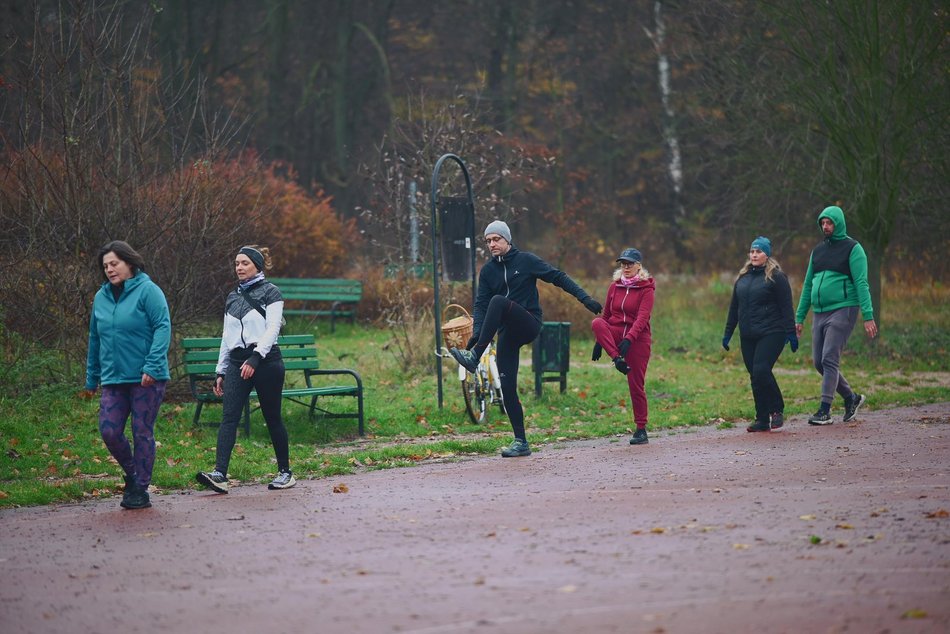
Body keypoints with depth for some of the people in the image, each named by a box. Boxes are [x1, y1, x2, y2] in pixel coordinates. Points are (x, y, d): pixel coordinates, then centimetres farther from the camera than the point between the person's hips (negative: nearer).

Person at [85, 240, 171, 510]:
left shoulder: (148, 291, -6)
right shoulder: (101, 297, 12)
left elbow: (163, 328, -13)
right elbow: (95, 339, 20)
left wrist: (152, 366, -22)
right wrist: (92, 378, 20)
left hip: (146, 379, -5)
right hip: (113, 379, 5)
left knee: (143, 433, 0)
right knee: (109, 431, -4)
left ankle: (141, 489, 9)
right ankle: (132, 473, 20)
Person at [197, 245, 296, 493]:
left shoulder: (270, 293, -1)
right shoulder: (233, 297, 17)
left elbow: (272, 329, -11)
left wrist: (255, 359, -22)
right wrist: (220, 371, 17)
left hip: (265, 360, -5)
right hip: (237, 362, 5)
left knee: (272, 418, 2)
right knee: (229, 417, -10)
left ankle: (285, 472, 14)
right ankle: (219, 474, -22)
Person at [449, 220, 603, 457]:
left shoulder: (525, 260, 0)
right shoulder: (487, 271, 12)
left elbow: (557, 277, -3)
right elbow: (480, 304, 5)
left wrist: (583, 297, -14)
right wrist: (477, 331, -12)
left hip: (529, 324, -5)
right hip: (507, 333, 5)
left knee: (498, 302, -33)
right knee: (507, 388, -4)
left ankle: (474, 357, -38)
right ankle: (521, 442, 3)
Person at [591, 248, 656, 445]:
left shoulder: (646, 289, -6)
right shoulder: (615, 286, 9)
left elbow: (642, 318, -17)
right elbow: (606, 315, 15)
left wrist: (628, 340, -30)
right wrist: (599, 342, 11)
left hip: (637, 339, -4)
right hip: (615, 336, 4)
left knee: (636, 384, -4)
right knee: (596, 323, -28)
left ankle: (641, 430, 5)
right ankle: (618, 359, -33)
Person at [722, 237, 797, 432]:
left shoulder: (776, 277, -4)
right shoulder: (743, 277, 15)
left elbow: (786, 307, -7)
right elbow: (734, 307, 20)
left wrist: (791, 334, -11)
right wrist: (728, 333, 19)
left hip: (771, 334, -6)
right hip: (748, 336, 6)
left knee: (761, 371, -19)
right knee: (755, 377, 4)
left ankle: (777, 410, -2)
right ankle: (762, 420, 9)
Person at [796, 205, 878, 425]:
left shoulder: (852, 248, -3)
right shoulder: (818, 251, 17)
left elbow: (861, 283, -10)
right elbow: (808, 285, 20)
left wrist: (868, 316, -17)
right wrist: (799, 317, 17)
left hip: (842, 311, -7)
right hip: (820, 314, 7)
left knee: (829, 360, -14)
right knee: (819, 363, 6)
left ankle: (825, 411, -12)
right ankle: (851, 398, 23)